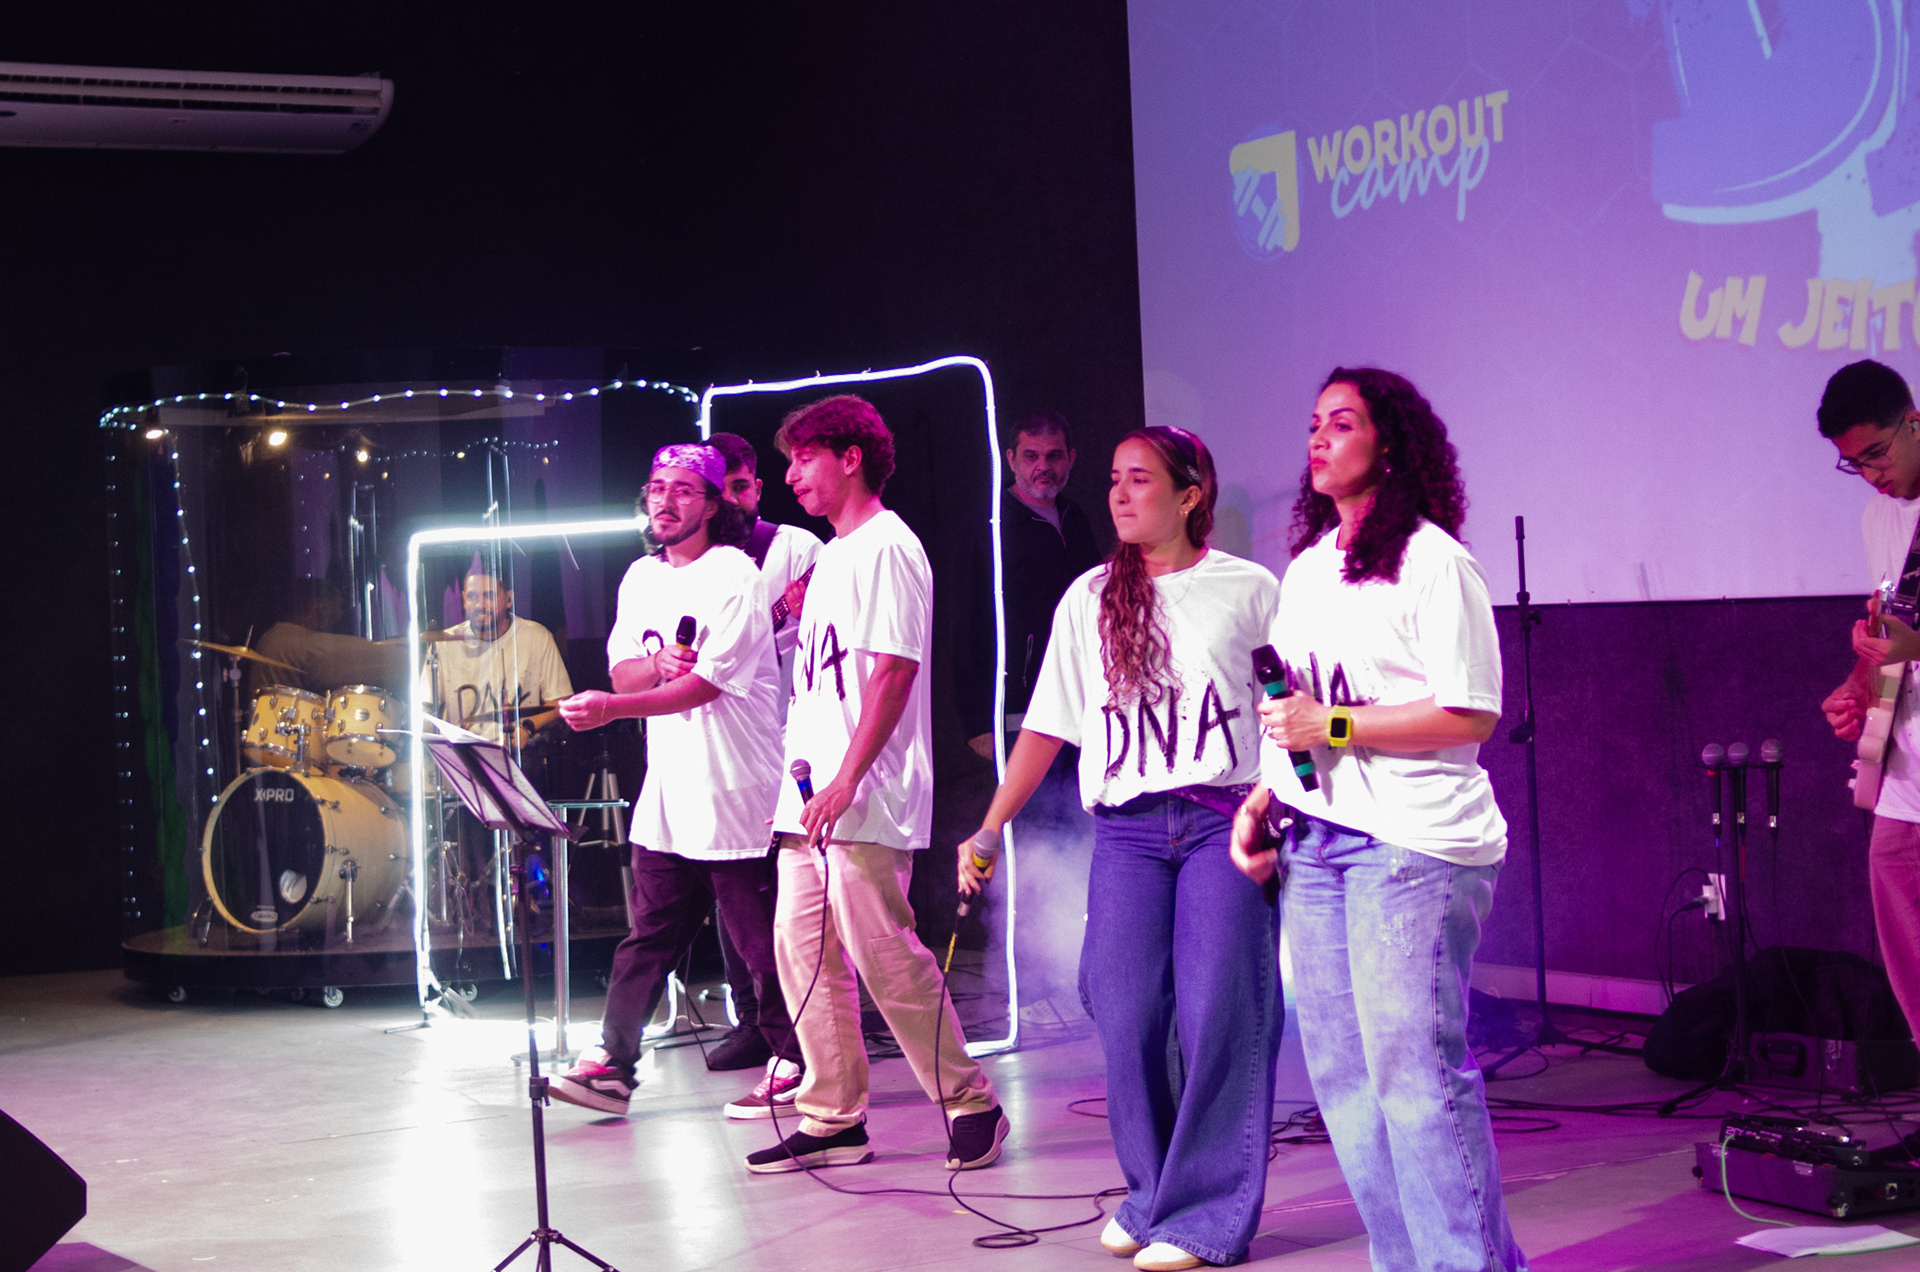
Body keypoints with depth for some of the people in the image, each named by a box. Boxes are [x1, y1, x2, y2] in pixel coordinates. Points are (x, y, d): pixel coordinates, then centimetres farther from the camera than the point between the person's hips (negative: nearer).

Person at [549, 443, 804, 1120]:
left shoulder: (735, 575, -10)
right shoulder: (641, 577, 14)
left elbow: (706, 683, -18)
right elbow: (622, 667, 10)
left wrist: (612, 707, -23)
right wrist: (659, 663, -13)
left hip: (735, 790, -7)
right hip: (667, 786, 7)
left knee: (761, 940, -1)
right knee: (649, 933, 9)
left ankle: (790, 1064, 10)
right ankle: (612, 1062, 12)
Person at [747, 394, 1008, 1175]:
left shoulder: (886, 547, -9)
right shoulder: (832, 555, 20)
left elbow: (893, 672, -17)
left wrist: (846, 782, -22)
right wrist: (802, 785, 17)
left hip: (866, 803, -9)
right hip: (813, 799, 9)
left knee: (885, 956, -8)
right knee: (803, 951, 7)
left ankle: (970, 1104, 4)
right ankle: (834, 1121, 14)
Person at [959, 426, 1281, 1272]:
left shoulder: (1250, 589, 5)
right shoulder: (1089, 598, 12)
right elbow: (1048, 725, 11)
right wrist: (988, 831, 6)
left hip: (1225, 820, -2)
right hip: (1127, 828, 3)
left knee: (1219, 1016, -6)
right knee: (1126, 1017, -1)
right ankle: (1150, 1197, 15)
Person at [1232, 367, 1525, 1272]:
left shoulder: (1433, 562, -8)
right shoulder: (1305, 568, 16)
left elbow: (1471, 715, -14)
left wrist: (1336, 727, -15)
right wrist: (1261, 799, 9)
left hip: (1412, 843, -8)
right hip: (1315, 840, 8)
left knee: (1417, 1070, -8)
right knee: (1341, 1072, 9)